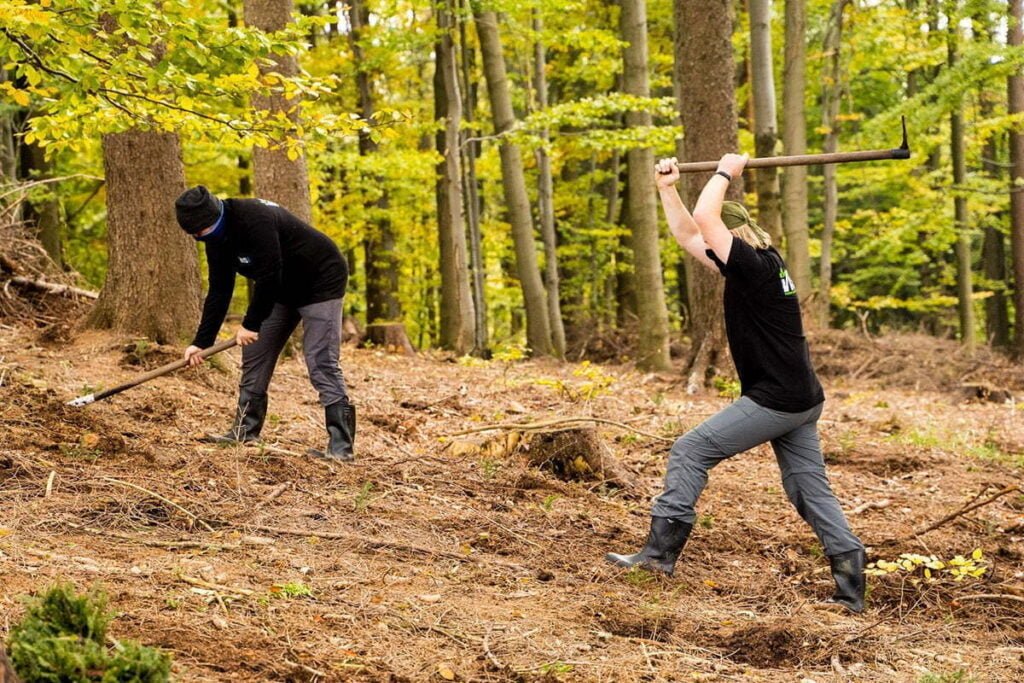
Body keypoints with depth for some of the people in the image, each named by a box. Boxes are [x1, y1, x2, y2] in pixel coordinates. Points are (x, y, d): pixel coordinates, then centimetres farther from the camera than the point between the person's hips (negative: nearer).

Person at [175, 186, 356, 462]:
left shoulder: (254, 219, -31)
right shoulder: (217, 236, -3)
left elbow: (269, 276, -30)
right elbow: (219, 292, 1)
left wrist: (251, 324, -20)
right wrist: (201, 342, -4)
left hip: (322, 281, -9)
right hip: (284, 289, 10)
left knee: (321, 364, -16)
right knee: (254, 354, 8)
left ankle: (342, 447, -17)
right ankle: (245, 431, 18)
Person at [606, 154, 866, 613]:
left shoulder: (756, 265, -14)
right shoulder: (751, 269, 13)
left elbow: (704, 220, -20)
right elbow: (687, 233, 22)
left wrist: (724, 173, -6)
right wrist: (667, 188, 21)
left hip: (776, 402, -10)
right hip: (801, 401, 10)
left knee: (690, 453, -4)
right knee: (810, 490, 8)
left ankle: (660, 551, -4)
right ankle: (851, 588, 4)